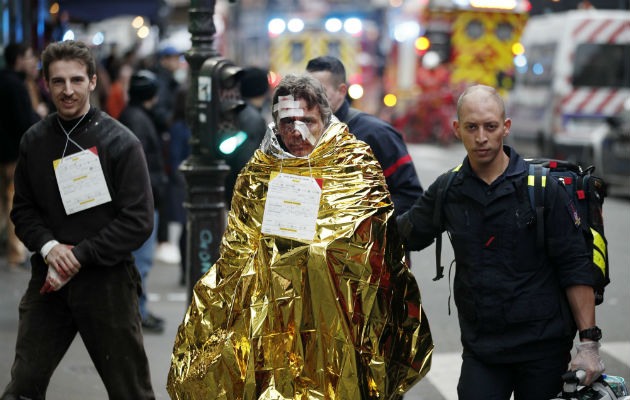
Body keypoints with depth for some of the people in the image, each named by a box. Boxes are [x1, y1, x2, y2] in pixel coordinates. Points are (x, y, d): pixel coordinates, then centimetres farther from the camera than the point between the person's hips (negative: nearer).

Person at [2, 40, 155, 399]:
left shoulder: (120, 142, -6)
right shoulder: (34, 140, 7)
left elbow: (139, 221, -10)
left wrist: (80, 255, -14)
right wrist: (48, 246, -9)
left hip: (106, 283, -3)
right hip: (49, 282, 3)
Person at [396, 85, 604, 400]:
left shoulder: (543, 188, -6)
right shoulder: (448, 191, 4)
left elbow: (575, 268, -6)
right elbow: (403, 236, 16)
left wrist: (588, 343, -11)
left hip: (543, 348, -2)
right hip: (481, 347, 3)